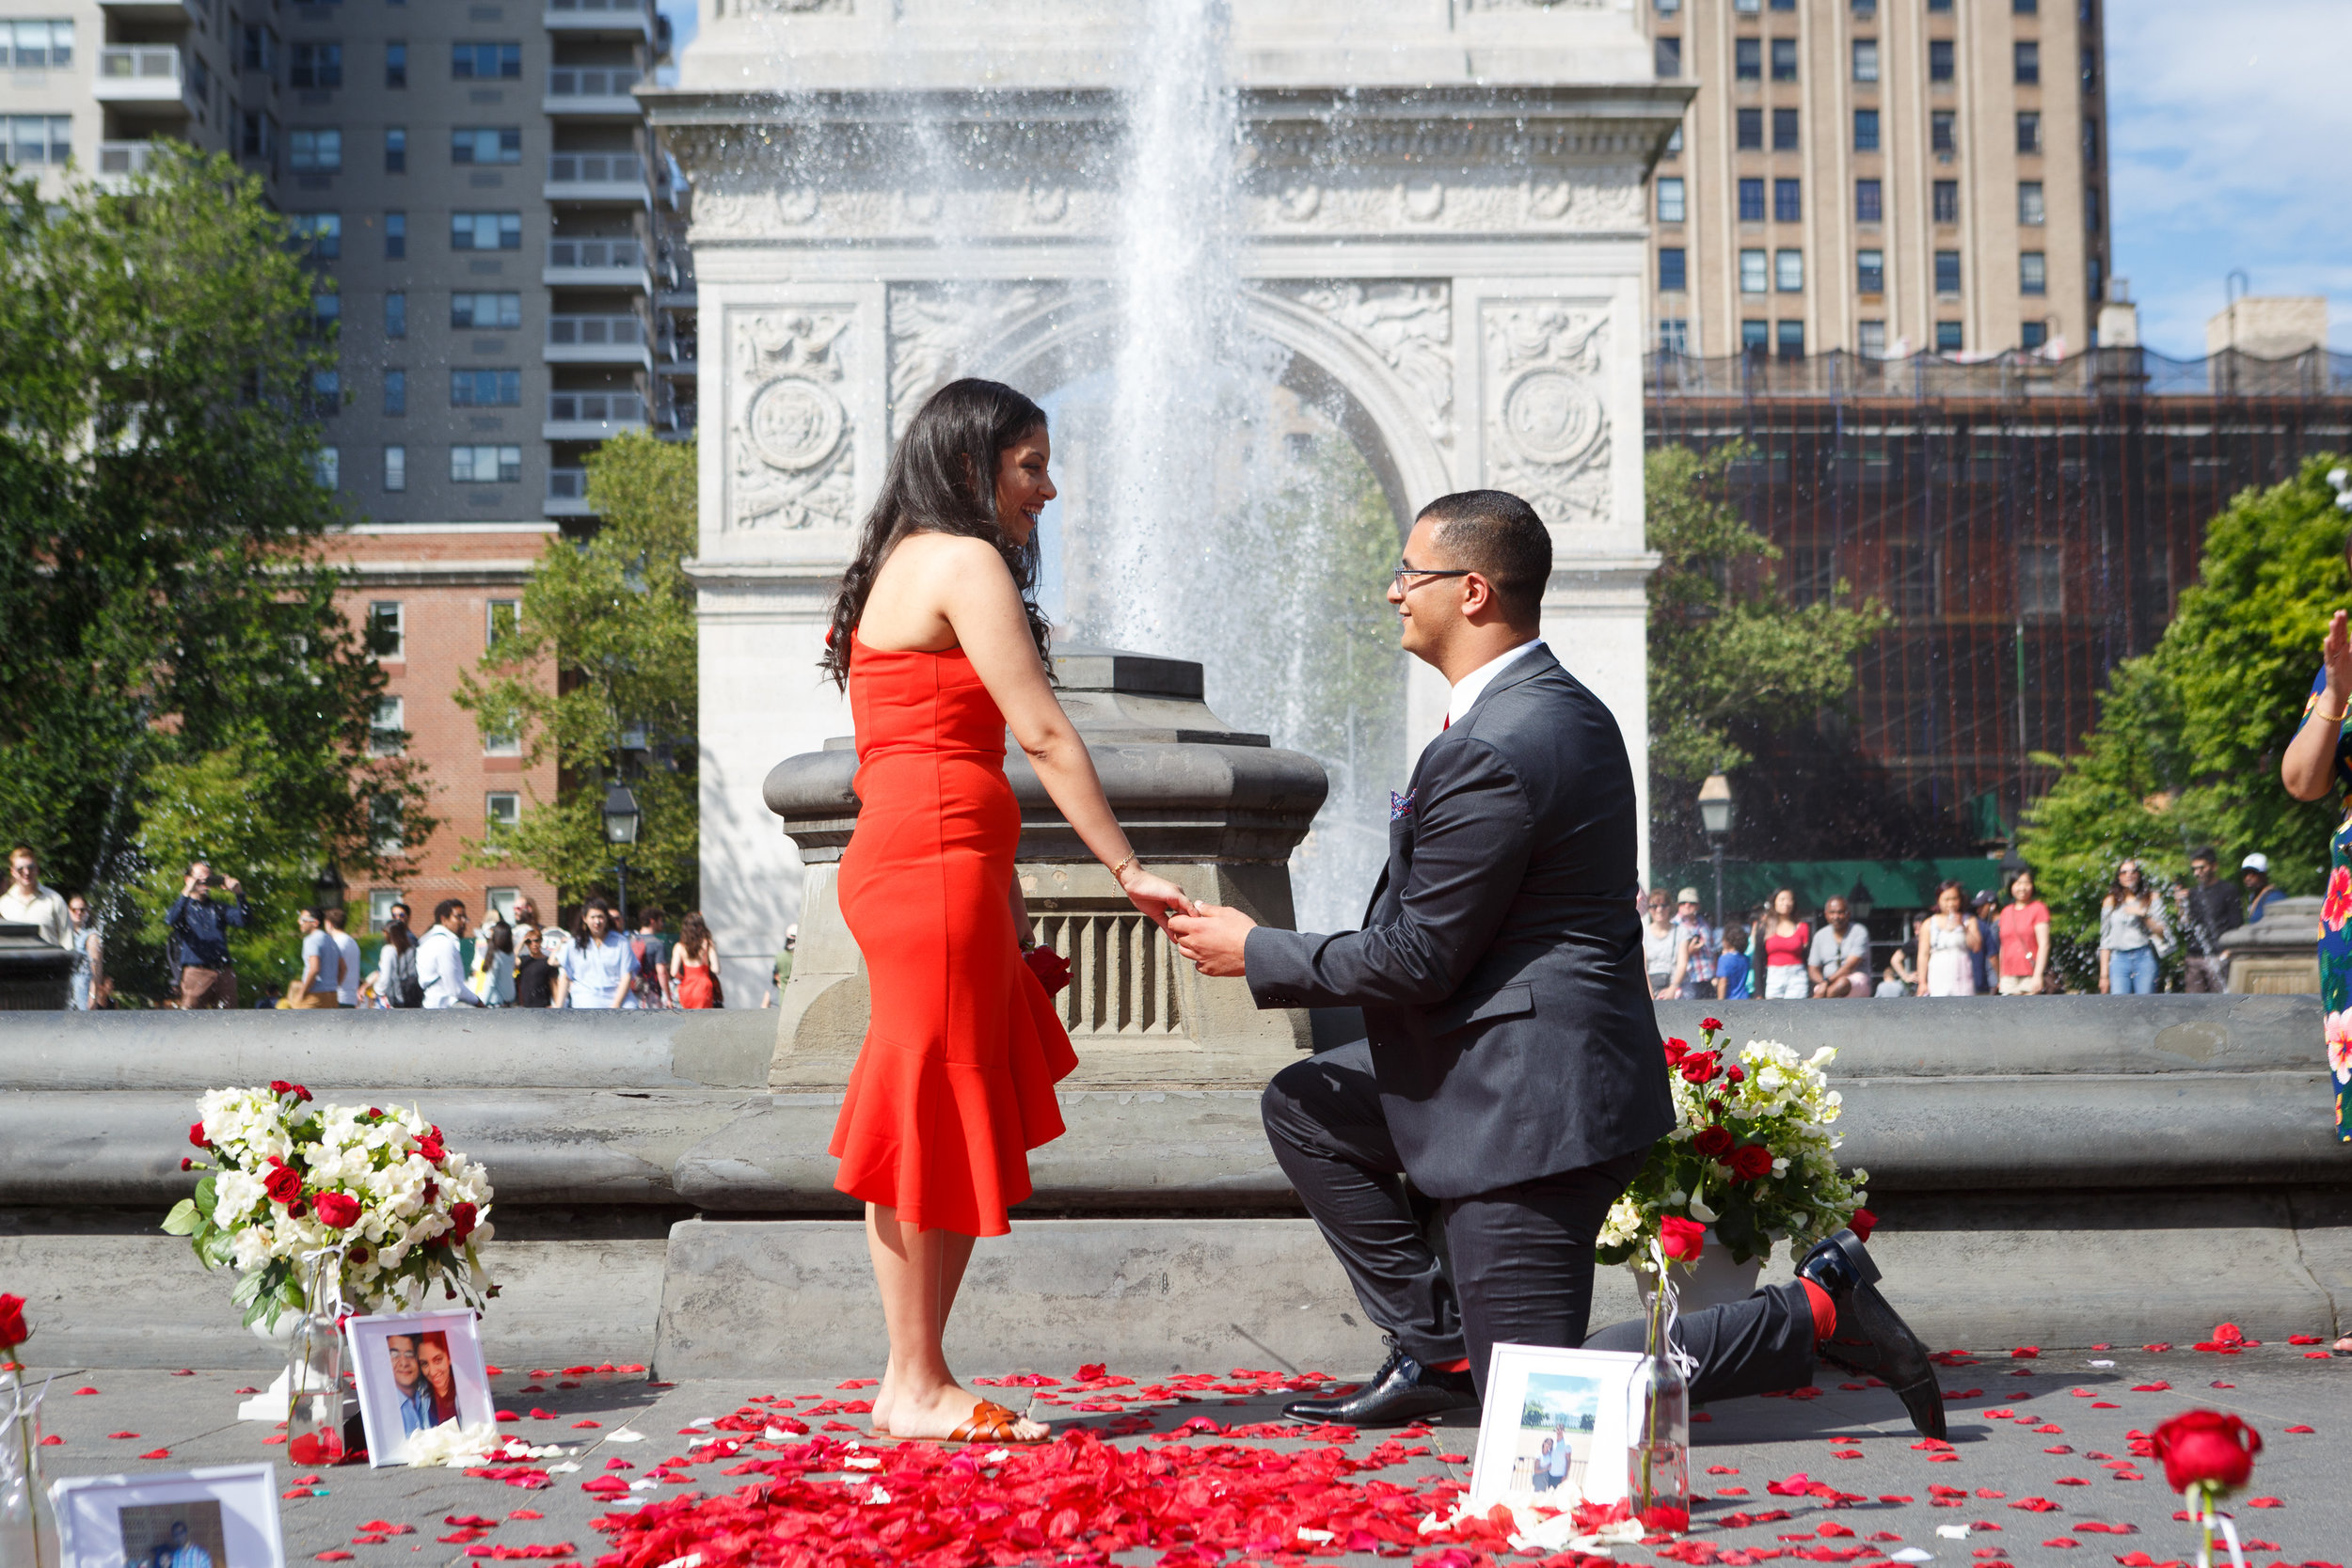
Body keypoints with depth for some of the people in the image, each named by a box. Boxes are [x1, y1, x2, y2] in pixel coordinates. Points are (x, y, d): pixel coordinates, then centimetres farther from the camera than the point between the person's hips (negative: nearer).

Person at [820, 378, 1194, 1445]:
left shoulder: (906, 563, 22)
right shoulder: (963, 561, -7)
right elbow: (1042, 733, -12)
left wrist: (1000, 888, 17)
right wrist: (1126, 868, -9)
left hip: (912, 860, 10)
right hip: (937, 861, -10)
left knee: (948, 1125, 10)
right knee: (935, 1120, -5)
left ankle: (912, 1381, 14)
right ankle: (919, 1389, 2)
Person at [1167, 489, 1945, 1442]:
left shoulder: (1488, 752, -24)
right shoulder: (1566, 708, 9)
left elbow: (1418, 960, -18)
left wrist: (1257, 955, -5)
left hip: (1529, 1097, -10)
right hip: (1534, 1064, 10)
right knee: (1304, 1107, 17)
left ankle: (1816, 1309, -2)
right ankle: (1438, 1352, 16)